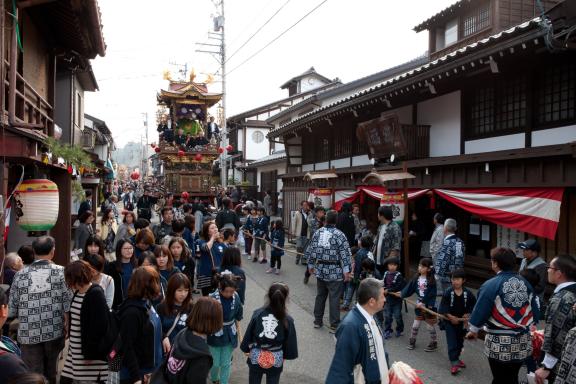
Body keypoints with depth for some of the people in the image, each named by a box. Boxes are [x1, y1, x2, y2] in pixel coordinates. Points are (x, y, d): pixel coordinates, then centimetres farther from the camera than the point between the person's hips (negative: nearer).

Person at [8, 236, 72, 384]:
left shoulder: (20, 275, -1)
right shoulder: (61, 272, -7)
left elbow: (11, 310, 2)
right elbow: (68, 304, -10)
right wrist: (66, 324, 2)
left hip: (29, 334, 0)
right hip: (54, 332, 0)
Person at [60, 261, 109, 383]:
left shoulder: (96, 294, -18)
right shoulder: (78, 292, 9)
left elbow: (99, 326, -21)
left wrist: (90, 353, -19)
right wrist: (71, 344, 16)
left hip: (90, 351, -8)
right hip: (75, 350, 8)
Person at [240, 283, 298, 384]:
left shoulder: (257, 314, -16)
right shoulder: (287, 320, -18)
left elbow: (248, 335, -7)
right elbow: (290, 342, -8)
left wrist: (247, 349, 9)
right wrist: (285, 356, 9)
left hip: (256, 358, 1)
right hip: (276, 360, -1)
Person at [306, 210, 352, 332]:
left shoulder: (318, 232, 3)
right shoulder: (339, 234, -11)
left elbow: (310, 251, 8)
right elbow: (345, 253, -17)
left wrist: (311, 265, 19)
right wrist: (346, 271, -15)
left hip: (320, 270, 5)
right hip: (335, 272, -5)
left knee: (320, 296, 17)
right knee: (334, 299, 2)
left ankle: (317, 321, 28)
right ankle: (334, 325, 8)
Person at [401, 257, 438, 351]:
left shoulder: (431, 281, -19)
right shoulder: (416, 278, -2)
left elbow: (431, 295, -22)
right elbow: (409, 288, -3)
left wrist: (424, 303, -27)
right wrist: (402, 294, -14)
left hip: (429, 306, -5)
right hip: (419, 306, 5)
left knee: (431, 326, 10)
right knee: (415, 325, 16)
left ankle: (434, 343, 27)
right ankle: (412, 341, 32)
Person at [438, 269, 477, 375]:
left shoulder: (468, 293, -10)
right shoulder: (448, 292, -15)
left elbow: (473, 306, 1)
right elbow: (443, 309, -12)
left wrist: (467, 314, -12)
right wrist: (451, 317, -19)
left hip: (462, 321, 3)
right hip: (449, 321, -3)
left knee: (460, 341, 17)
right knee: (452, 342, -4)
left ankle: (456, 358, 37)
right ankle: (454, 363, 0)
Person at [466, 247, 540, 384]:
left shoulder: (491, 285, -14)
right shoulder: (525, 284, 3)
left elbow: (480, 311, -11)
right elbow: (535, 313, 6)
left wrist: (473, 330, 5)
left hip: (500, 343, -5)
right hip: (523, 342, 5)